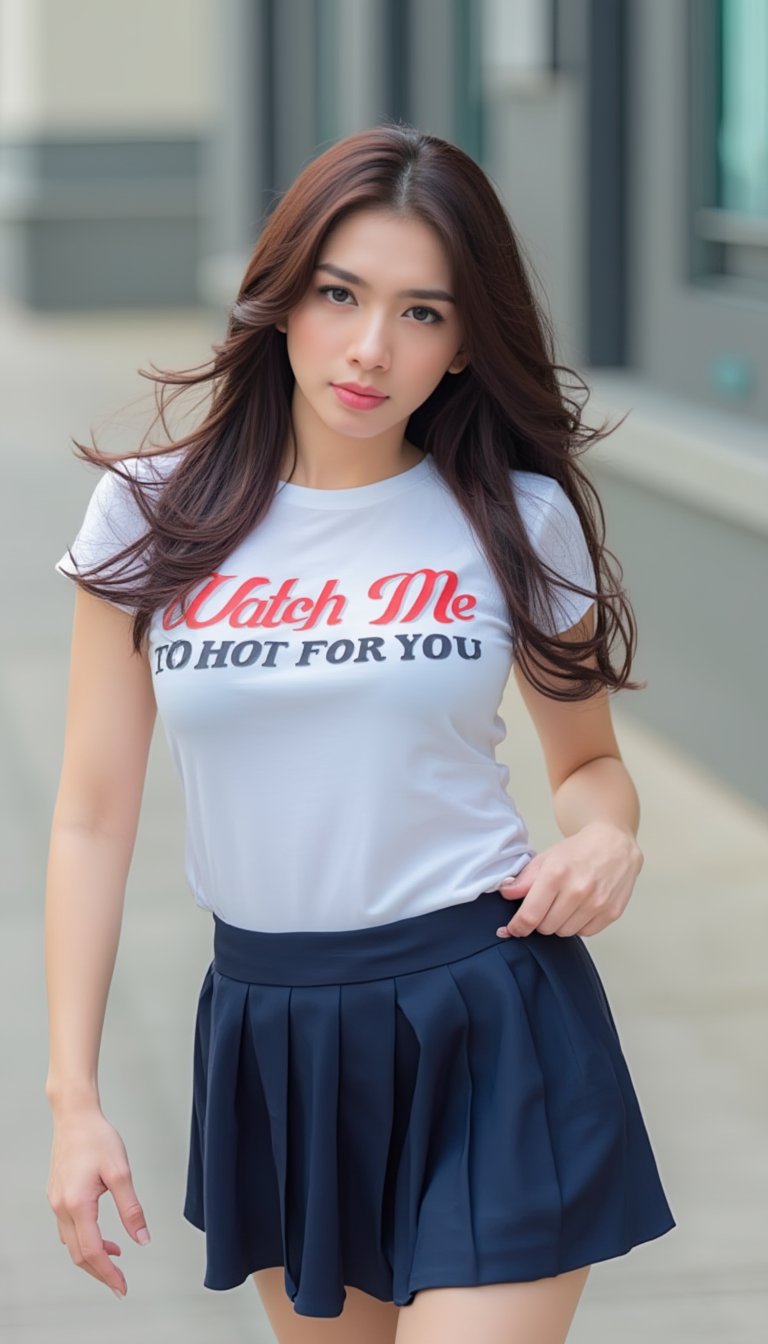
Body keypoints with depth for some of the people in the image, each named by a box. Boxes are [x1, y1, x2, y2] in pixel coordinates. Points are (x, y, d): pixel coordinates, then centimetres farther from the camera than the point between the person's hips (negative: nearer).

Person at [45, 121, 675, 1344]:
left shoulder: (521, 519, -2)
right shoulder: (152, 519, -1)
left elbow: (589, 759, 12)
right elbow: (95, 818, 1)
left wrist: (606, 839, -12)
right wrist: (73, 1094, -3)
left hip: (486, 1025, -2)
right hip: (270, 1034, 2)